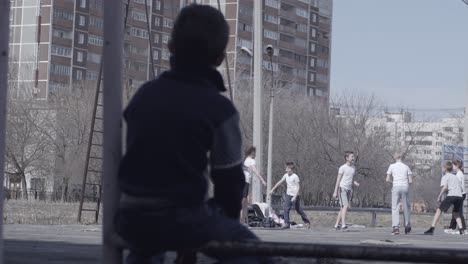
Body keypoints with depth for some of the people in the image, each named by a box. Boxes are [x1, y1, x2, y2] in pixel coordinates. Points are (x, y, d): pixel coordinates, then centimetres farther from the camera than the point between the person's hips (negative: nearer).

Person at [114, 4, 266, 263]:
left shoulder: (144, 93, 9)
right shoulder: (219, 109, -8)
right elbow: (229, 177, -2)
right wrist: (228, 217, 18)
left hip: (131, 215, 6)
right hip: (183, 216, -6)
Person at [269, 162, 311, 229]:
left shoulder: (295, 177, -14)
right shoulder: (286, 176, 5)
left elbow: (298, 187, -15)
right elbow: (280, 182, 15)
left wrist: (295, 197, -23)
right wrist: (272, 189, 13)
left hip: (295, 196, -6)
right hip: (288, 195, 6)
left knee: (298, 210, 2)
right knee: (286, 209, -7)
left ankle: (306, 221, 18)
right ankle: (287, 223, -3)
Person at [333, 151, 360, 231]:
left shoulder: (353, 168, 14)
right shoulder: (343, 168, -7)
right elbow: (338, 180, -7)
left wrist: (355, 182, 0)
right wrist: (335, 191, -11)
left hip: (349, 189, 7)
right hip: (342, 188, -7)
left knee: (344, 208, 8)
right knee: (345, 206, -18)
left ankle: (336, 225, 16)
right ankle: (343, 225, -22)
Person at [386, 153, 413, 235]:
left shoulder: (392, 166, 7)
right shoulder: (406, 167, 10)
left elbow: (388, 180, 2)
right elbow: (410, 181, 5)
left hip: (396, 187, -1)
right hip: (405, 187, 1)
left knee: (395, 208, -2)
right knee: (406, 208, 11)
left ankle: (396, 227, -16)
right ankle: (407, 227, 16)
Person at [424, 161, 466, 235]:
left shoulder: (445, 177, 9)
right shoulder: (456, 177, 28)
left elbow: (445, 187, -7)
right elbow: (460, 187, 23)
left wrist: (439, 196, -2)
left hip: (451, 196, -5)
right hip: (459, 196, 5)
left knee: (439, 210, 2)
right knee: (456, 213, 25)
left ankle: (432, 229, -7)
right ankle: (461, 229, 7)